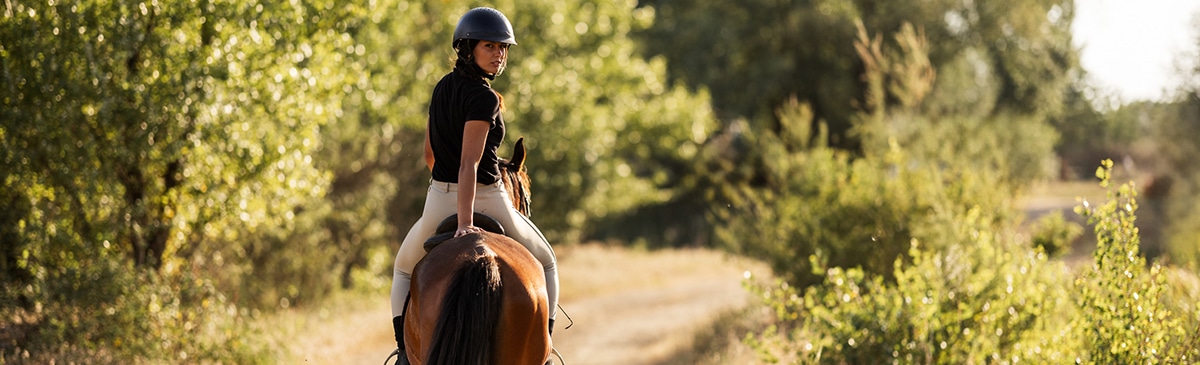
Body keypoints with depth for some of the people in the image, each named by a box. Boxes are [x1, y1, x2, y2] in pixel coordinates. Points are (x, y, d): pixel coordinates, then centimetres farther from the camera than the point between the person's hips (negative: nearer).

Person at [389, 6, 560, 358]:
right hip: (486, 201, -5)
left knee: (405, 269, 30)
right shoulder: (484, 98, -17)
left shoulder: (442, 87, 6)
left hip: (440, 200, 6)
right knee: (545, 263, 21)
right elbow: (468, 163, -26)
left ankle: (404, 350, 15)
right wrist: (466, 222, -30)